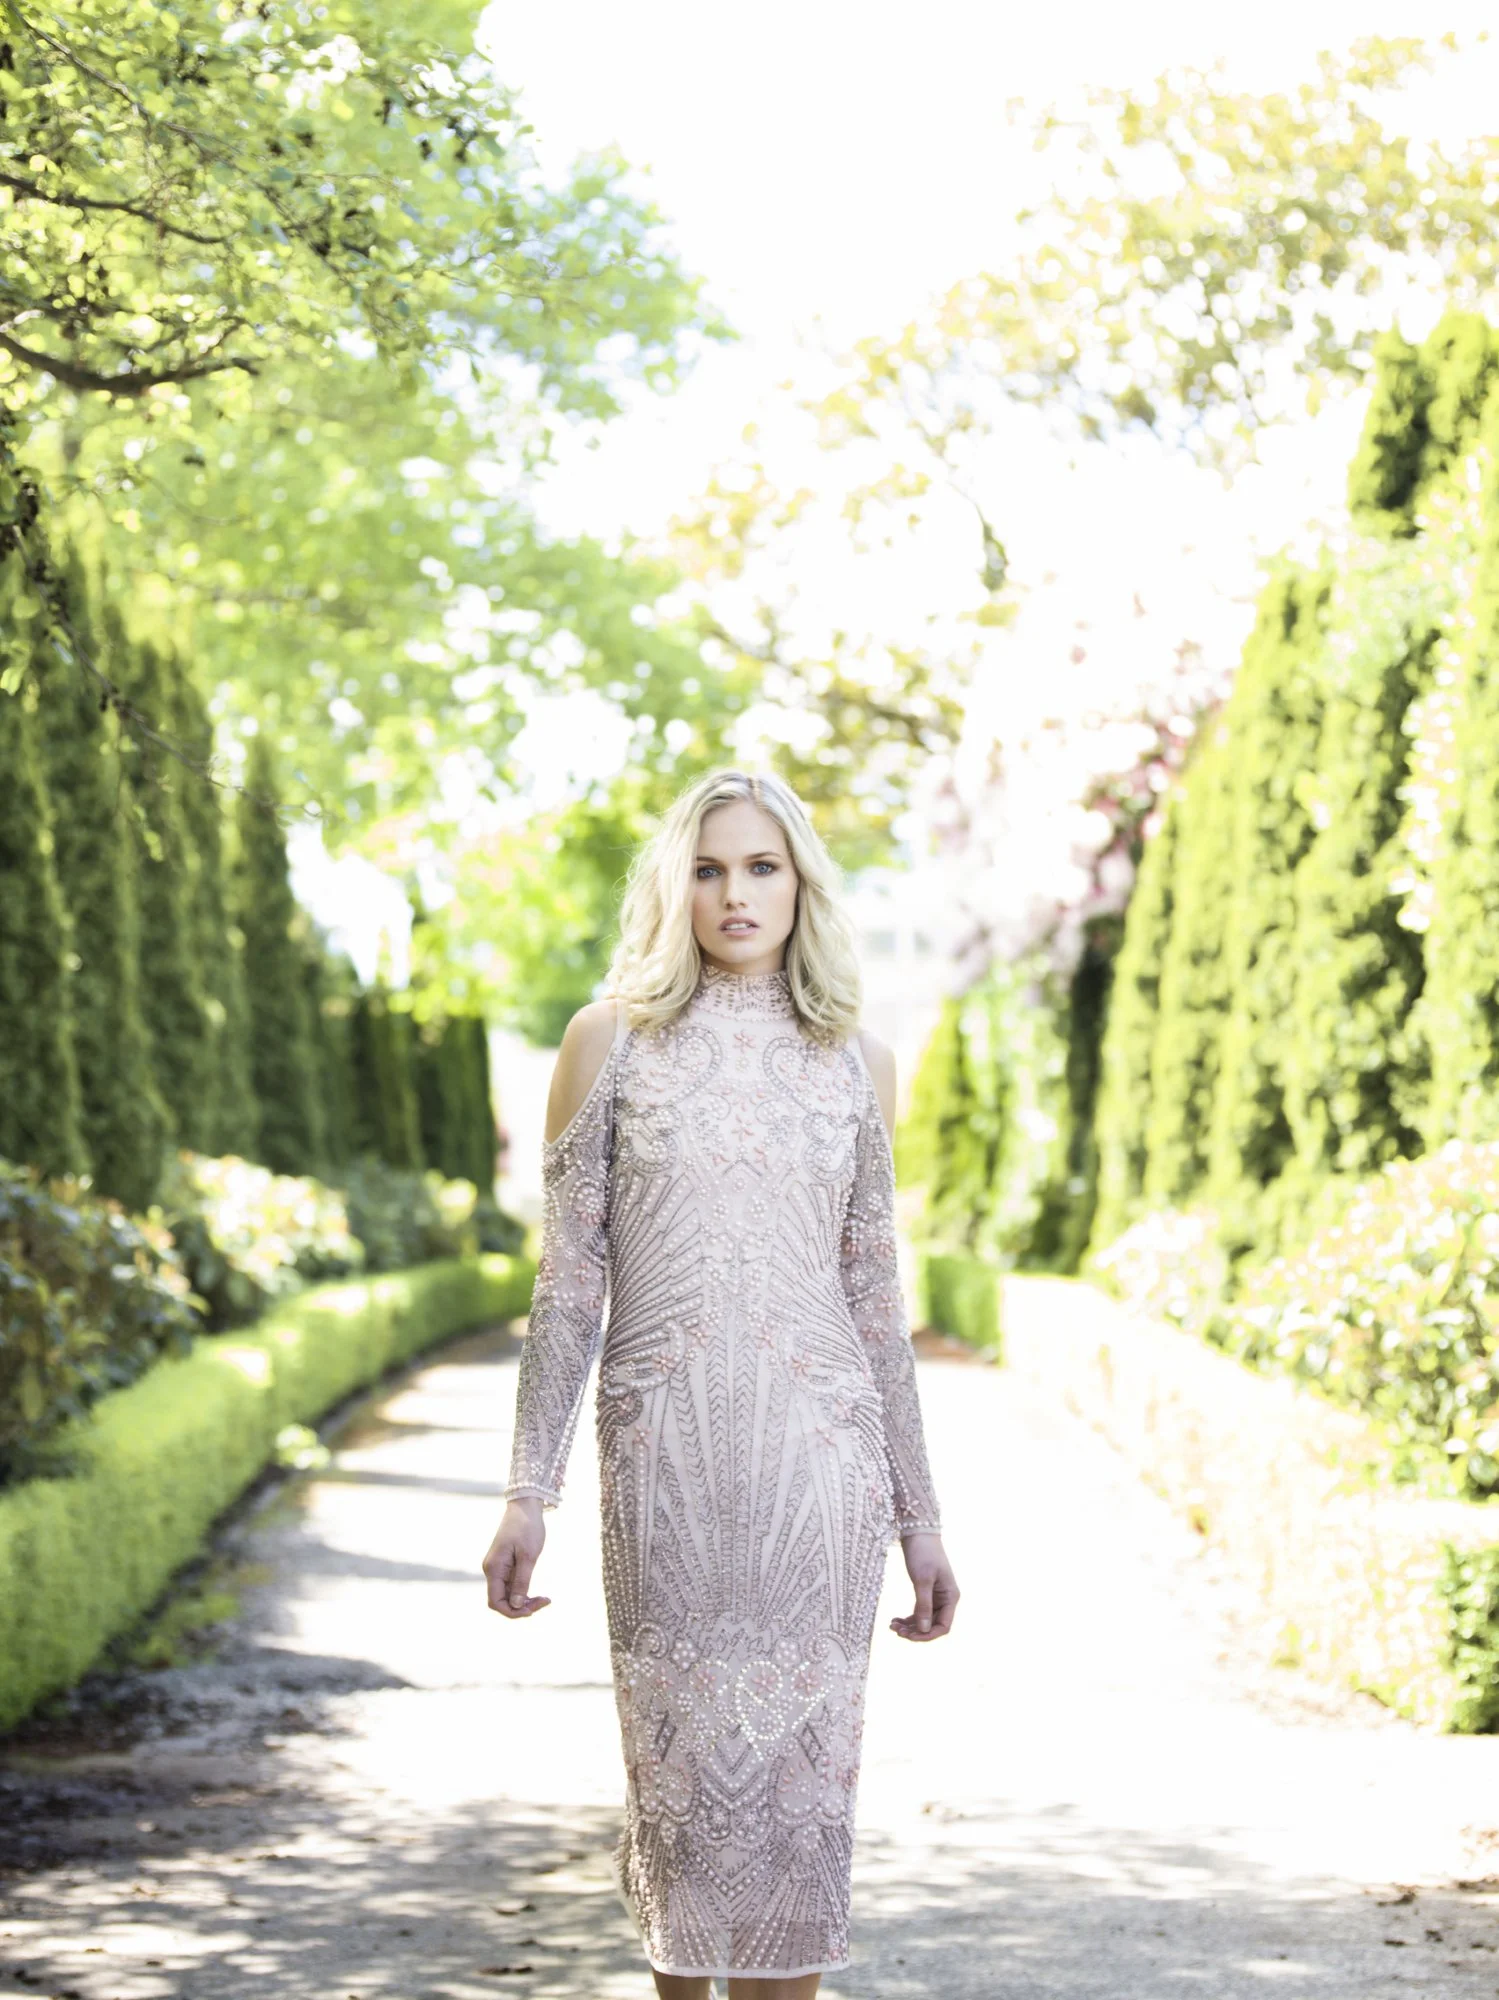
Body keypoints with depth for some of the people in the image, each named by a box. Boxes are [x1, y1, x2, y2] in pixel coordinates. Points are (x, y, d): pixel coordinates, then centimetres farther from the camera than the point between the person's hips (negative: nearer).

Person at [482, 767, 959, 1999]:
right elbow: (569, 1282, 3)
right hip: (667, 1450, -1)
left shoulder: (856, 1062, 9)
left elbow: (876, 1299, 11)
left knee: (801, 1771, 2)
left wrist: (918, 1514, 10)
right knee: (681, 1765, 3)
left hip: (819, 1456, 1)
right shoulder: (611, 1042, 4)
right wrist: (529, 1492, -2)